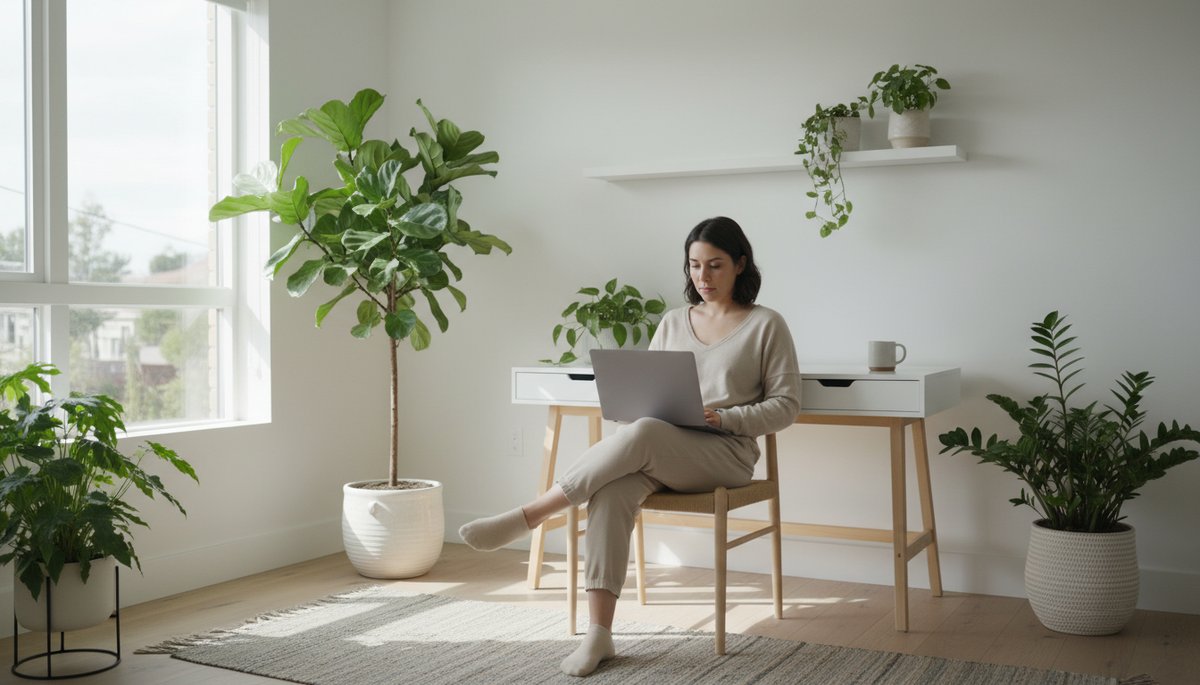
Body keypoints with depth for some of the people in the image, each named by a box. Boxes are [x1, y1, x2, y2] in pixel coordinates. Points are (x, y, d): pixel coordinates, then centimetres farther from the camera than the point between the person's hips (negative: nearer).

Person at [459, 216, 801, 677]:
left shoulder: (766, 325, 3)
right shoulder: (673, 322, 17)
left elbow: (785, 406, -1)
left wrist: (723, 418, -15)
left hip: (727, 453, -4)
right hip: (659, 452, 4)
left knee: (643, 435, -36)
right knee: (614, 489, -33)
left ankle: (525, 518, -29)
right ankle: (599, 634, -33)